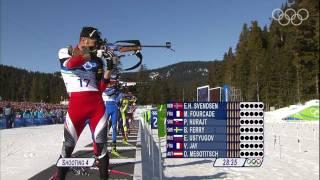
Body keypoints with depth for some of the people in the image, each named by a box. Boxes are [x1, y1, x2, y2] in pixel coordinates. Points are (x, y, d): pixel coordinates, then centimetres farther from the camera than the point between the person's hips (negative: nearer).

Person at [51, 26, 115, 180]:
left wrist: (108, 69, -2)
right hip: (76, 104, -2)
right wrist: (85, 54, -34)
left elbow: (101, 88, 10)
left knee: (101, 144, 0)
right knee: (69, 145, -2)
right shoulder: (65, 52, 7)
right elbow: (70, 64, -18)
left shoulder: (98, 60, 14)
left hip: (97, 104, 2)